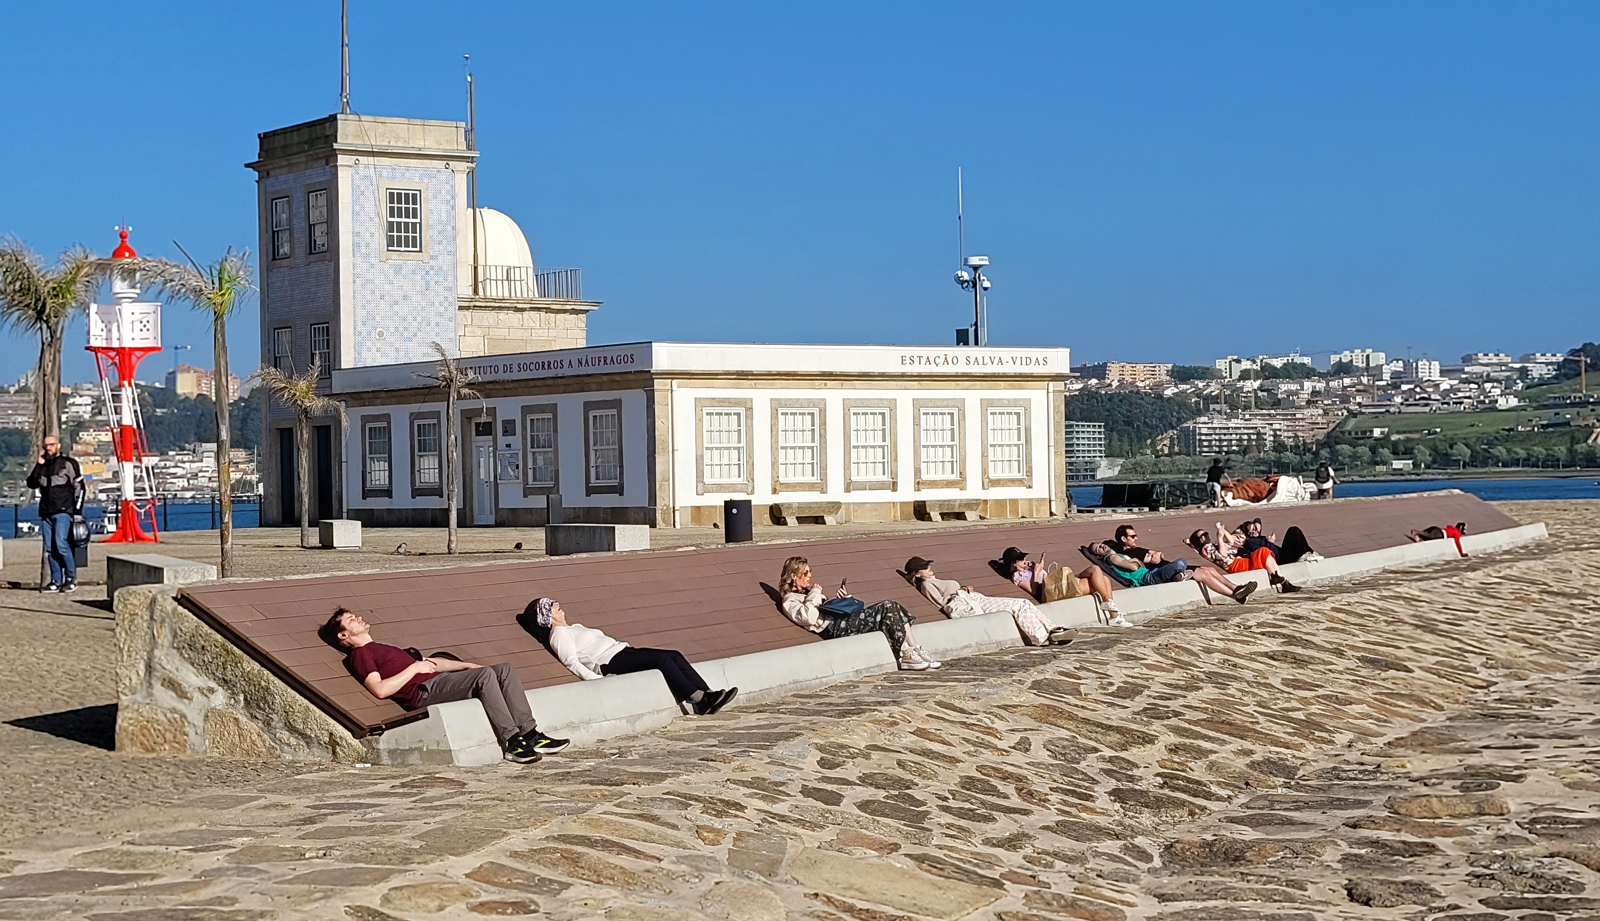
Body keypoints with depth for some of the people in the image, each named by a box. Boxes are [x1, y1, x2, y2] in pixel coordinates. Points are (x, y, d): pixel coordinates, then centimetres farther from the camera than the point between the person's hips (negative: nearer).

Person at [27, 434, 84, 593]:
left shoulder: (68, 464, 0)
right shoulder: (42, 465, 17)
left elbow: (79, 487, -1)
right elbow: (32, 484, 9)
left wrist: (77, 511, -7)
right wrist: (39, 466, -1)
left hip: (63, 512, -6)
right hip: (46, 513, 6)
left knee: (61, 544, -16)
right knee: (50, 548, 3)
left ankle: (71, 578, -6)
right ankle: (56, 581, 7)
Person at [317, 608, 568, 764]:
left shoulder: (382, 649, 34)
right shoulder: (359, 654, 4)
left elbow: (428, 663, 36)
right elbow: (380, 689, -14)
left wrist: (466, 665, 27)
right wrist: (413, 668, -6)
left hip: (439, 682, 9)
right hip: (423, 691, -9)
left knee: (505, 669, -4)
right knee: (485, 674, -28)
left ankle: (530, 735, -14)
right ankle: (512, 743, -31)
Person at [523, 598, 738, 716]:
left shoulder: (574, 629, 32)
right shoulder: (558, 634, 3)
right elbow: (572, 662, -10)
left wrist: (628, 647, 20)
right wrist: (595, 679, -23)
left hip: (622, 651, 9)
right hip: (610, 663, -9)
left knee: (674, 655, -10)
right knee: (662, 659, -26)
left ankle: (706, 696, -19)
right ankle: (694, 699, -27)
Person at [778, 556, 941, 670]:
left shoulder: (807, 592, 29)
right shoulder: (789, 600, 0)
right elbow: (808, 618, -18)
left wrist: (839, 598, 14)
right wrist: (815, 594, -7)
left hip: (841, 618, 10)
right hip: (834, 627, -10)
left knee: (892, 607, -10)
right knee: (887, 610, -21)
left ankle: (915, 650, -14)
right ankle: (907, 656, -18)